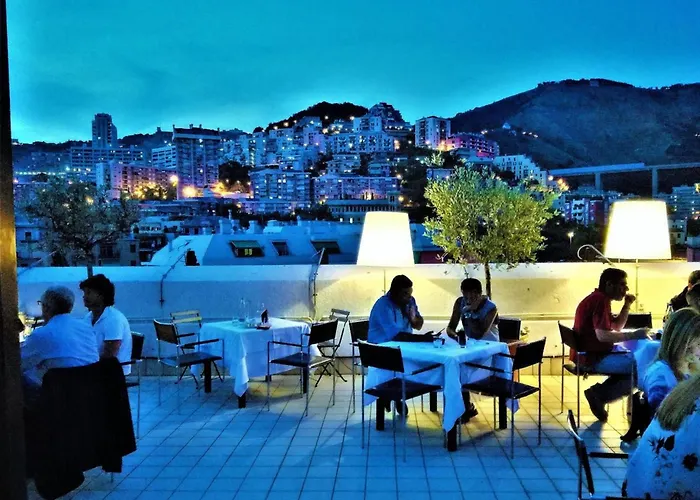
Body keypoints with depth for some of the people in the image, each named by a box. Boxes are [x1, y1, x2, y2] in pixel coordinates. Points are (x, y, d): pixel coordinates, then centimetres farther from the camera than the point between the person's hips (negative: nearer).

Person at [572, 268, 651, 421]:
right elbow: (602, 335, -26)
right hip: (592, 357, -11)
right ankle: (599, 394, -8)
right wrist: (633, 335, -17)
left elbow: (617, 328, 21)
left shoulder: (599, 299, 16)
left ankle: (599, 392, 9)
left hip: (595, 352, 11)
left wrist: (627, 305, 10)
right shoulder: (600, 300, -16)